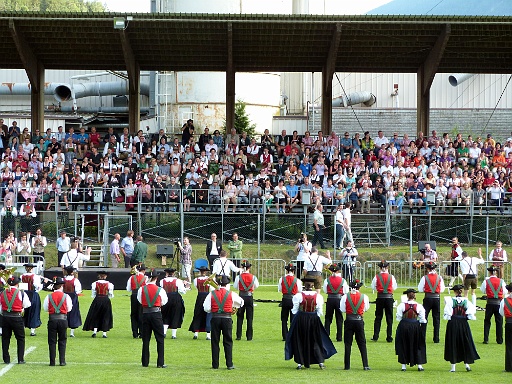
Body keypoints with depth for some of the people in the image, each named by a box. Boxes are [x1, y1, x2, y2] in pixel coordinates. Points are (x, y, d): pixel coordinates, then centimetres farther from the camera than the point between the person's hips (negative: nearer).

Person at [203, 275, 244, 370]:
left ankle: (215, 365, 7)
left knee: (215, 342, 7)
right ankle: (229, 364, 1)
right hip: (227, 318, -1)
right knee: (228, 342, 5)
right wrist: (234, 307, 34)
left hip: (215, 318, 1)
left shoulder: (212, 294, 0)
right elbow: (241, 302, 16)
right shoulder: (231, 294, 0)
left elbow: (206, 308, -5)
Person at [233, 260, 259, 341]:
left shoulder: (239, 277, -7)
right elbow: (256, 286, 9)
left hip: (241, 297, 0)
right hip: (249, 297, 0)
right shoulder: (253, 277, -5)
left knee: (240, 317, 8)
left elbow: (236, 286, 5)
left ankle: (239, 336, 6)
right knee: (249, 317, 5)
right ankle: (249, 336, 3)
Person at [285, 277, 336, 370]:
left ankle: (300, 363, 9)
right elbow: (319, 311, 1)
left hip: (301, 318, -1)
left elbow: (295, 310, -2)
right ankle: (320, 362, 8)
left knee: (299, 341, 11)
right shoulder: (318, 296, -6)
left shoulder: (298, 296, -10)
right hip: (314, 319, 1)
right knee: (316, 341, 13)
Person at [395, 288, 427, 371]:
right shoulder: (419, 306, -6)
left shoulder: (402, 305, -8)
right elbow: (422, 320, -2)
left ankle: (404, 365, 11)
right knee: (417, 346, 13)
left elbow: (398, 318, -2)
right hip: (415, 326, 1)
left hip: (404, 326, -1)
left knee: (403, 346, 12)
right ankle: (419, 365, 11)